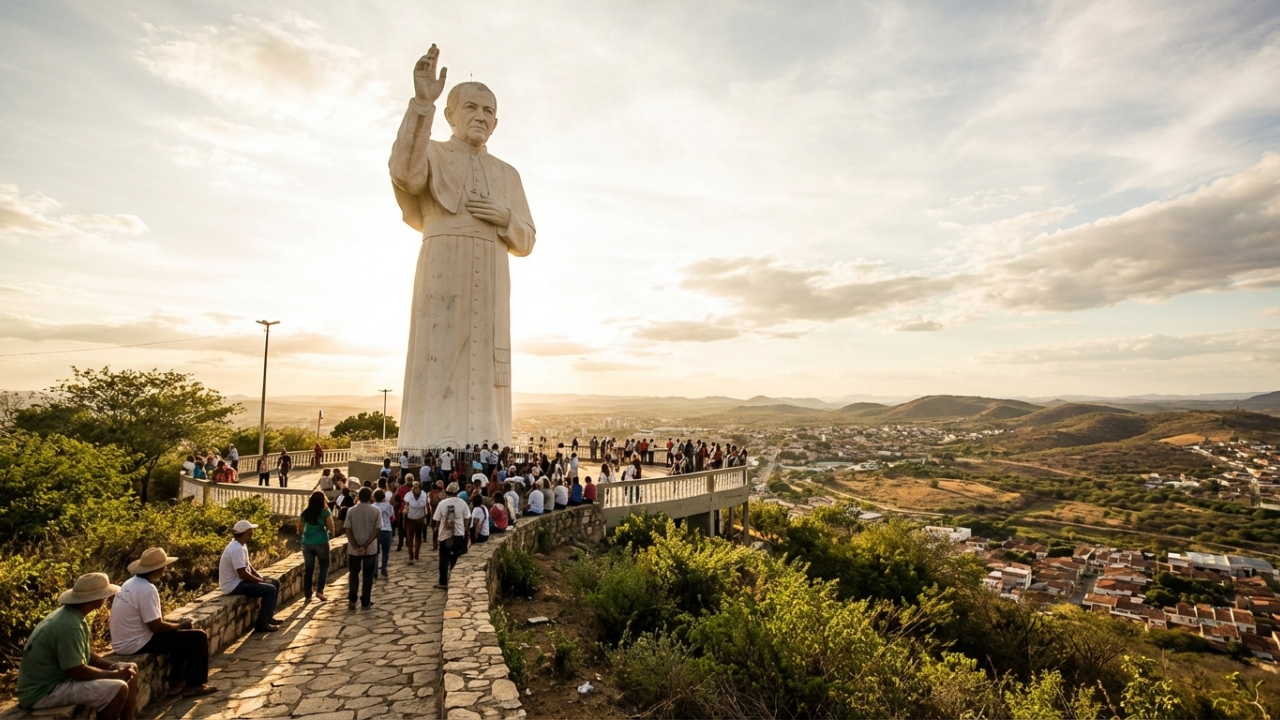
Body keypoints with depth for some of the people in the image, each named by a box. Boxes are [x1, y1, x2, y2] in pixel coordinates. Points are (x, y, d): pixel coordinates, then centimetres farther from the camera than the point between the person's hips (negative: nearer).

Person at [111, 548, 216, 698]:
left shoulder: (130, 583, 7)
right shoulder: (147, 590, -24)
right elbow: (156, 627, -22)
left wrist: (177, 624, 7)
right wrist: (181, 625, -4)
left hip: (123, 643, 10)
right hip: (137, 645, -10)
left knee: (182, 635, 24)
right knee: (199, 637, -5)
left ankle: (176, 682, 25)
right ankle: (194, 685, 9)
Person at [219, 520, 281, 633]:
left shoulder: (241, 545, 7)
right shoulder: (237, 549, -26)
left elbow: (248, 566, 15)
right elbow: (243, 574, -26)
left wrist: (261, 577, 3)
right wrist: (262, 580, -14)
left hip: (239, 580, 10)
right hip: (234, 585, -10)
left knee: (275, 583, 12)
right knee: (270, 590, -17)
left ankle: (268, 617, 21)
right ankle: (261, 625, -7)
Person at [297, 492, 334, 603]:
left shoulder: (304, 513, 2)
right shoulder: (325, 513, -9)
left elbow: (299, 531, 8)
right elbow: (331, 529, -8)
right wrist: (331, 534, 13)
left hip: (307, 543, 3)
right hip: (321, 543, -3)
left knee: (308, 569, 11)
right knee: (324, 566, 14)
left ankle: (307, 595, 14)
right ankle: (319, 590, 5)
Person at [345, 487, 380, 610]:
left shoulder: (351, 511, -3)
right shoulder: (376, 511, -8)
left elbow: (348, 531, -8)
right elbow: (376, 531, -13)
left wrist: (356, 547, -10)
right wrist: (365, 546, -12)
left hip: (353, 549, 1)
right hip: (370, 549, -1)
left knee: (353, 574, 18)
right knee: (368, 575, 10)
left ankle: (352, 601, 17)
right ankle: (365, 602, 14)